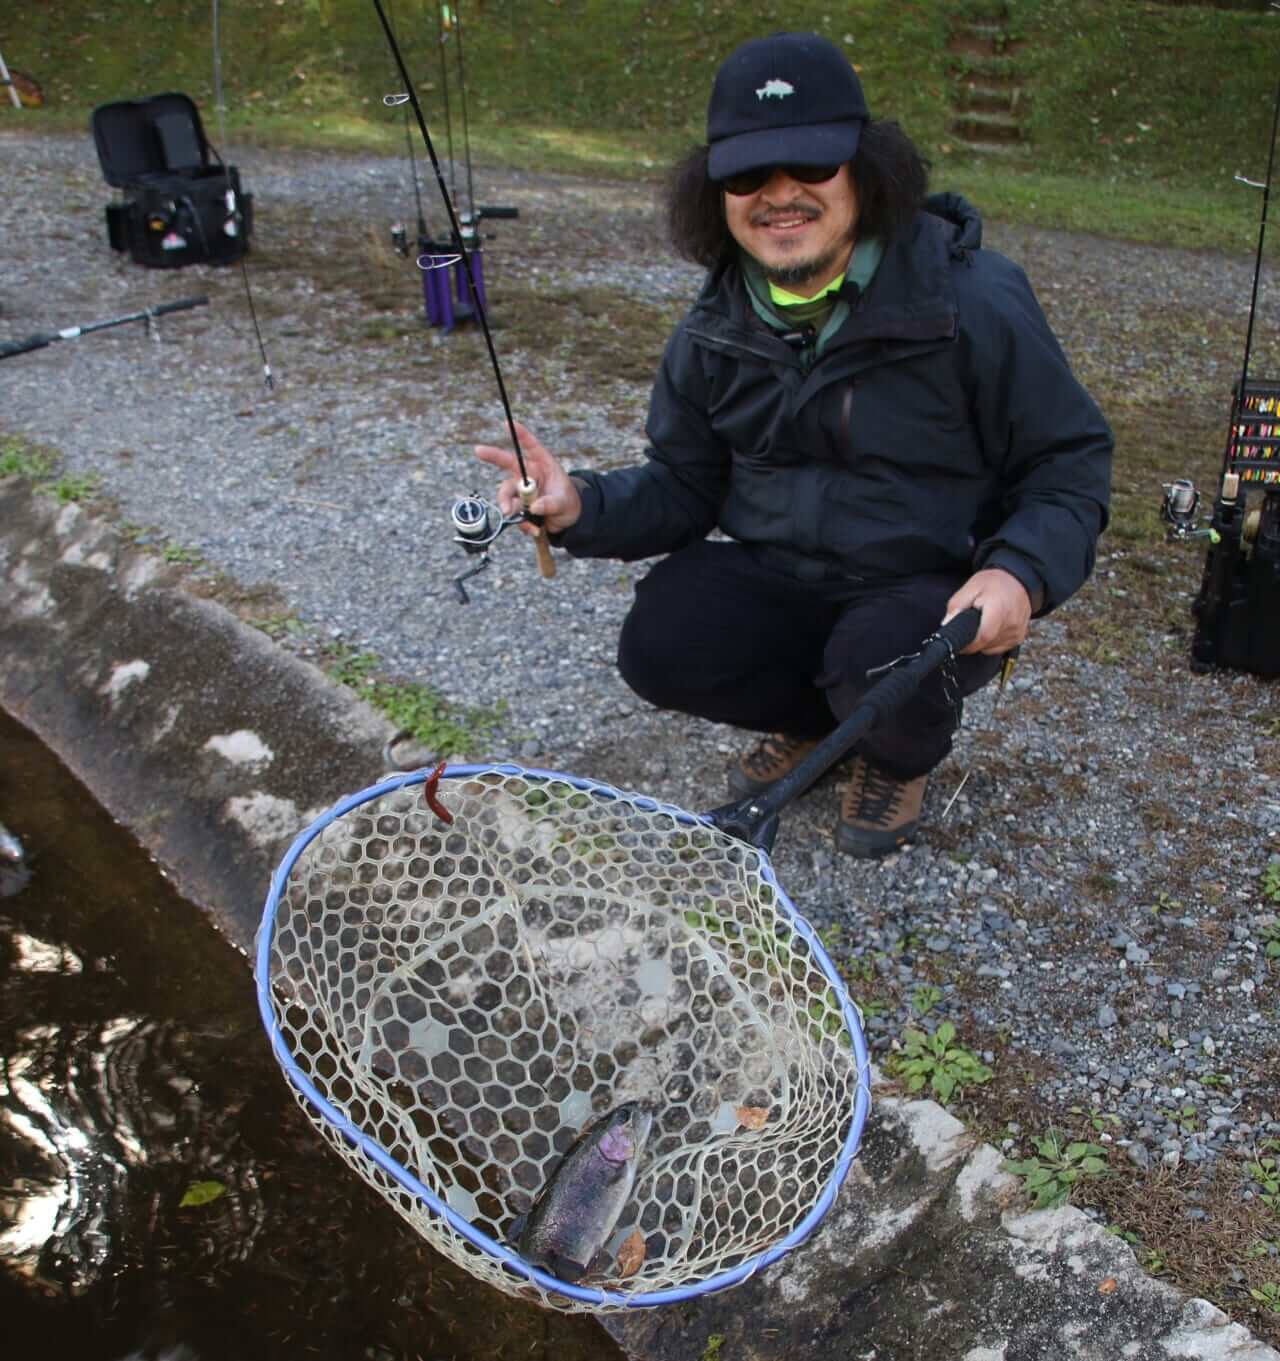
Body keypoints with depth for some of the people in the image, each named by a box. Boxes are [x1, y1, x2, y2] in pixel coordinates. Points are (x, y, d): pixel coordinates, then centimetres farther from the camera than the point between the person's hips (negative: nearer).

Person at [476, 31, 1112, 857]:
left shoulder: (973, 300, -16)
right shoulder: (716, 330, -2)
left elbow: (1071, 460, -9)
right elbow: (685, 487, 3)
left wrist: (1022, 573, -29)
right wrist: (582, 507, -18)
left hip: (930, 588, -3)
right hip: (776, 575, 4)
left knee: (880, 672, -33)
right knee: (659, 648, -19)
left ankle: (904, 756, 9)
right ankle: (815, 718, 14)